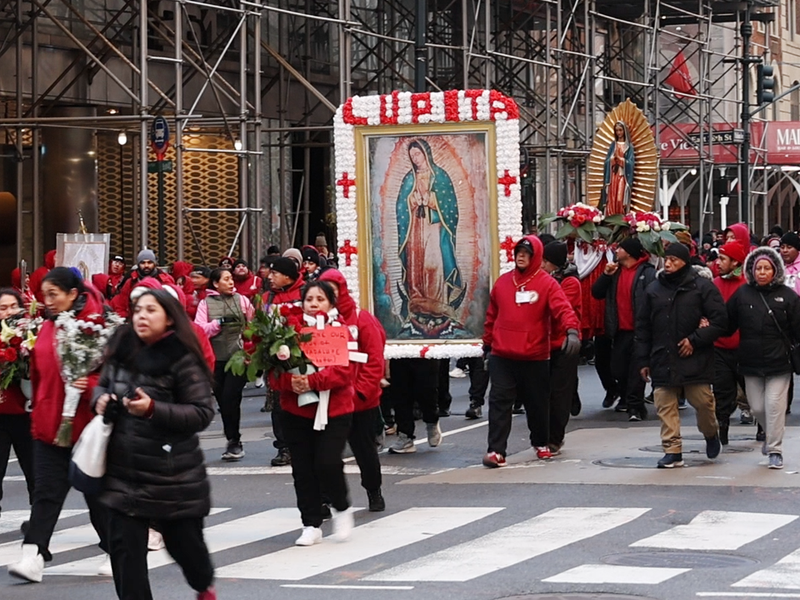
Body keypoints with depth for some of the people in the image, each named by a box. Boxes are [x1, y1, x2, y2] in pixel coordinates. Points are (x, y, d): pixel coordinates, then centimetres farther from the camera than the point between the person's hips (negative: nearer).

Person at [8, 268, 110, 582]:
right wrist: (38, 413, 11)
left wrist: (90, 385, -27)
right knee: (46, 491, -1)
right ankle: (34, 556, -7)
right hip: (49, 424, 5)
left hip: (86, 423, -5)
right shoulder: (46, 328, 9)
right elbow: (38, 374, 15)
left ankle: (116, 552, 21)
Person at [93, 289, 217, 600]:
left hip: (173, 474, -4)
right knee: (124, 546, -3)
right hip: (124, 469, 4)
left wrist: (153, 409, -26)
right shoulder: (121, 349, 3)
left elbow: (203, 413, -16)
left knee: (183, 540, 12)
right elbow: (104, 384, 20)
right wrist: (101, 397, -4)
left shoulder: (182, 360, -13)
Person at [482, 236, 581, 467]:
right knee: (499, 402, -6)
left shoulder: (547, 283, -4)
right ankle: (496, 450, -8)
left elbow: (562, 308, -17)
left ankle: (541, 443, 34)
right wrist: (488, 342, 19)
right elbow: (492, 315, 17)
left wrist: (571, 330, -34)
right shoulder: (502, 282, 9)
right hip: (502, 357, 2)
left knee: (538, 403, 13)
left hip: (535, 357, -2)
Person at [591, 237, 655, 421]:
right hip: (619, 330, 7)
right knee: (618, 369, 12)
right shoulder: (615, 272, 15)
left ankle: (634, 405, -4)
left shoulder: (647, 273, -8)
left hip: (638, 330, -7)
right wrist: (606, 275, -3)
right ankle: (626, 399, 31)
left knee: (636, 370, -6)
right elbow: (597, 293, 12)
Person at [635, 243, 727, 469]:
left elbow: (719, 321, -4)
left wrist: (695, 340, -13)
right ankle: (672, 450, 4)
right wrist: (643, 360, 9)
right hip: (663, 360, 3)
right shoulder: (654, 289, 10)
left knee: (702, 401, 0)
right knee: (665, 407, -2)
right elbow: (643, 327, 13)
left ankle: (711, 434, 29)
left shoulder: (703, 287, -1)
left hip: (695, 359, -3)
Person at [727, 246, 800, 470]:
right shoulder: (742, 294, 4)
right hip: (751, 363, 3)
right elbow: (727, 323, 10)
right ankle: (771, 436, 37)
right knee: (757, 407, 9)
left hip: (779, 361, -3)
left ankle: (775, 450, 2)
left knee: (774, 406, -7)